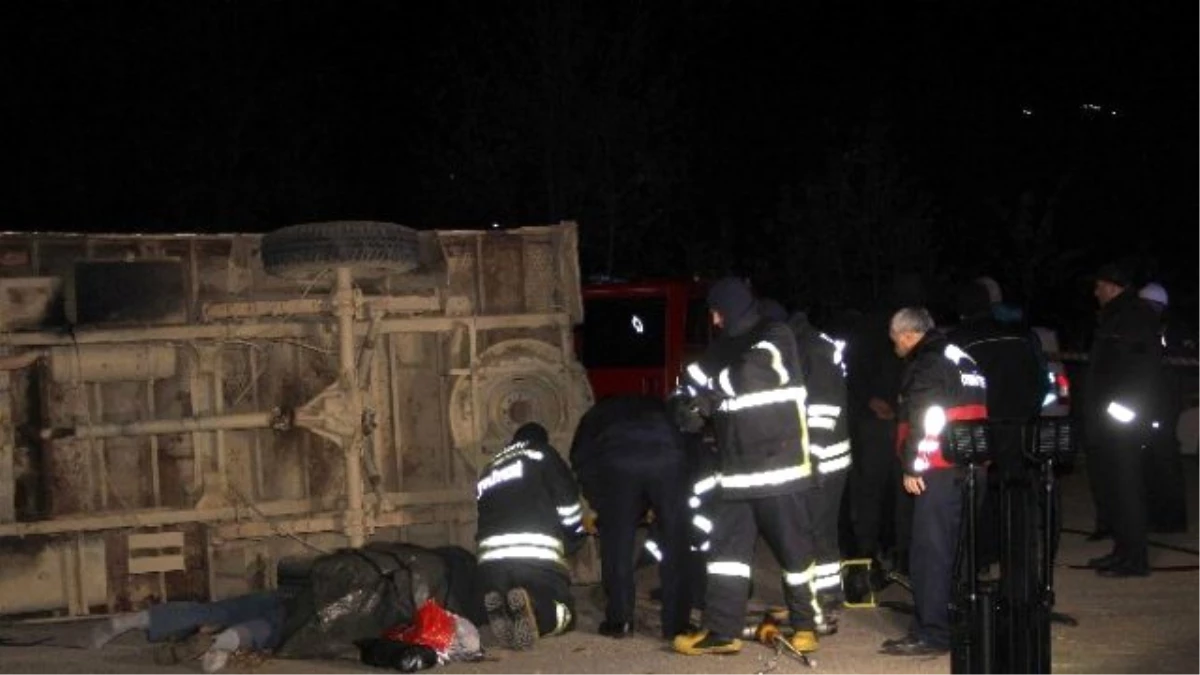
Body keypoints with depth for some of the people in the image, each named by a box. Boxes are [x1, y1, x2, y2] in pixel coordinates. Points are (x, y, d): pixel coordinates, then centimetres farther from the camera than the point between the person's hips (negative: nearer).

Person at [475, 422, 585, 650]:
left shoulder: (488, 471, 29)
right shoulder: (543, 455, 14)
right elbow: (568, 505, 8)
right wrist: (573, 542, 26)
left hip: (491, 560, 4)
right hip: (538, 557, -4)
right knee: (562, 615, 16)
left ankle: (499, 610, -12)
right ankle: (529, 609, -20)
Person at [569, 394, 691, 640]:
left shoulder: (595, 416, 40)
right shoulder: (661, 409, 45)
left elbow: (580, 461, 24)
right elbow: (689, 445, 36)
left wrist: (601, 506, 32)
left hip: (616, 463, -1)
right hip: (668, 459, 1)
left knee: (617, 546, 15)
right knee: (675, 545, 14)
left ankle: (619, 621, 17)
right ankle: (676, 623, 16)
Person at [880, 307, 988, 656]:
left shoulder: (926, 364, -10)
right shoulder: (960, 358, 20)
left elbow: (926, 421, -19)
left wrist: (912, 467, -15)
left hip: (939, 472, -10)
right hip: (969, 468, 10)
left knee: (930, 552, -8)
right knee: (956, 547, 18)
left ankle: (931, 633, -8)